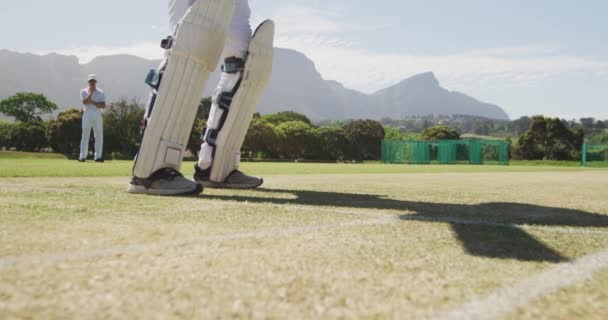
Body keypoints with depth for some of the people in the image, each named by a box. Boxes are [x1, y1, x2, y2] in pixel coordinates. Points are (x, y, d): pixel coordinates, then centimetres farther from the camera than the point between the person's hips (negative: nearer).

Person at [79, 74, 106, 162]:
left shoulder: (100, 92, 9)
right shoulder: (84, 91, 8)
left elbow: (103, 106, -3)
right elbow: (85, 102, -11)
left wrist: (92, 102, -10)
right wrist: (90, 93, -15)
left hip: (98, 114, 1)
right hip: (87, 114, -1)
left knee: (99, 136, -1)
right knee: (85, 135, -4)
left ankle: (98, 156, 3)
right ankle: (82, 156, -3)